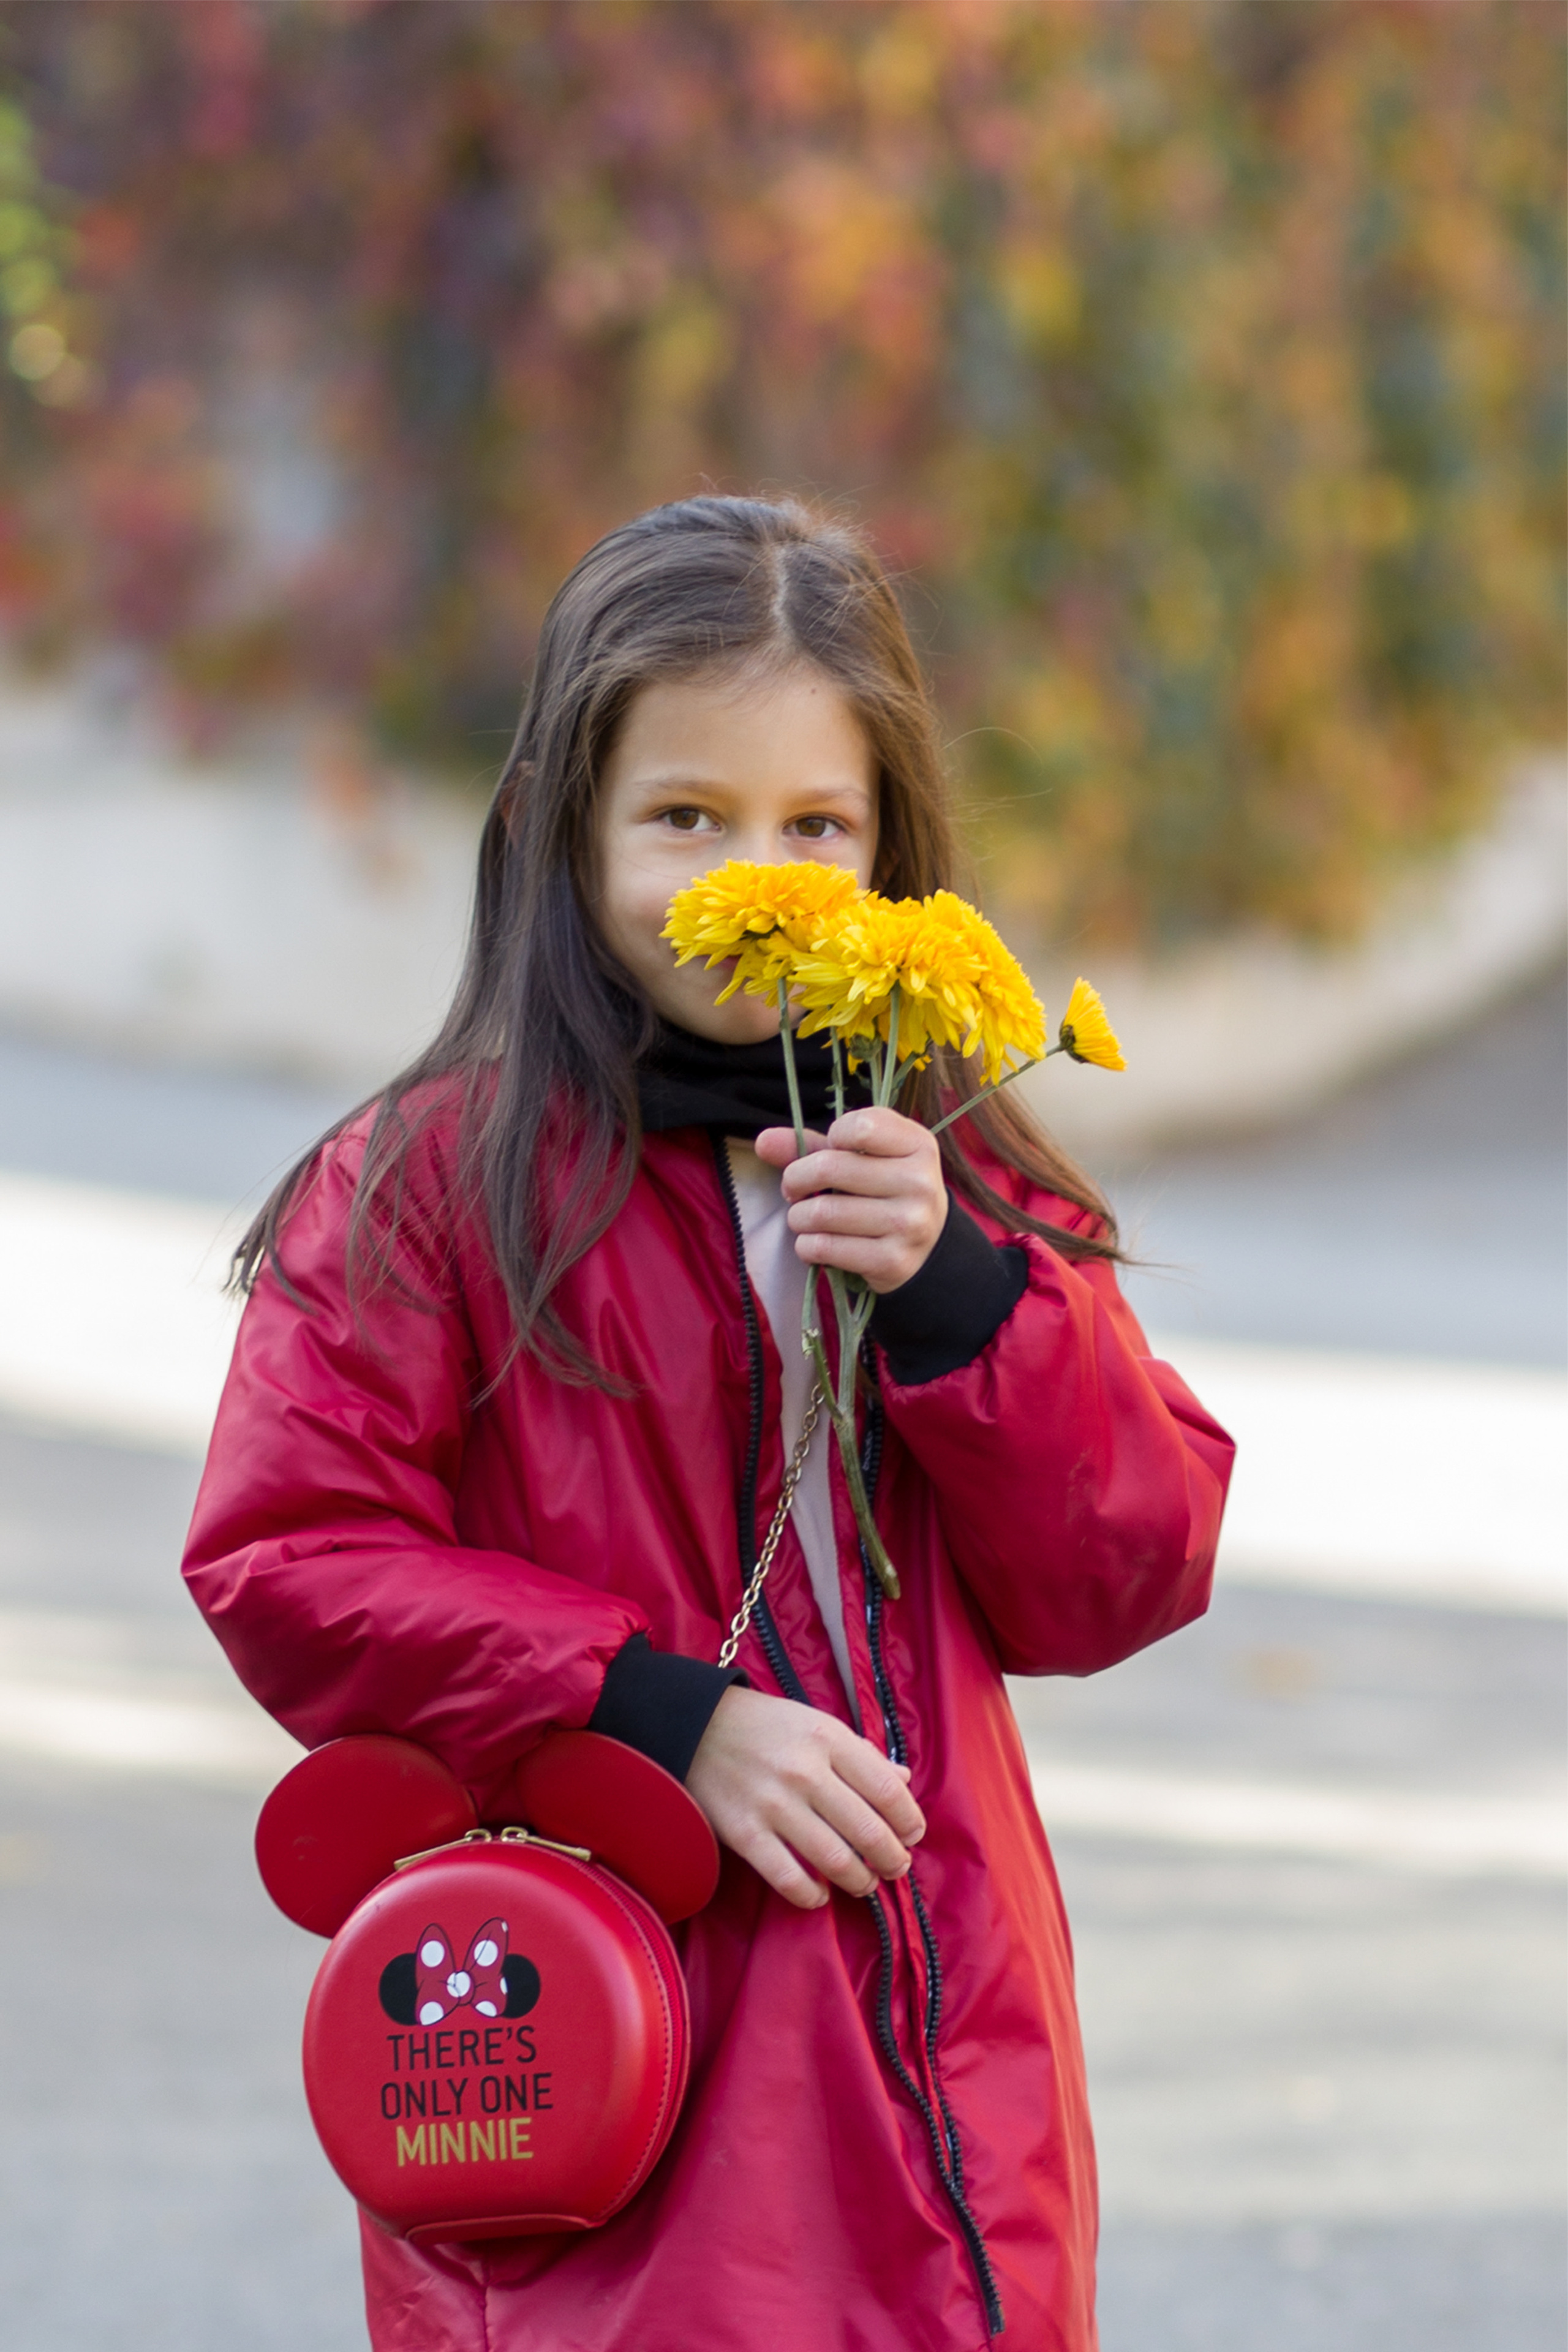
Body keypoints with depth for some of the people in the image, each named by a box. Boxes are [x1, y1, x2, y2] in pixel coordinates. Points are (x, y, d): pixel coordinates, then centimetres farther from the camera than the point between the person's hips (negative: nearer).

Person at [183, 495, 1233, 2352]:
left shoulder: (960, 1184, 12)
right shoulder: (426, 1183, -3)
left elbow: (1120, 1586, 6)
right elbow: (289, 1566, -9)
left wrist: (947, 1291, -9)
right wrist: (665, 1717, -15)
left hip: (939, 2055, 4)